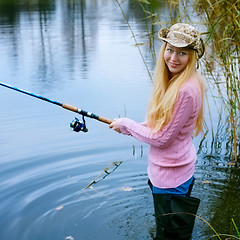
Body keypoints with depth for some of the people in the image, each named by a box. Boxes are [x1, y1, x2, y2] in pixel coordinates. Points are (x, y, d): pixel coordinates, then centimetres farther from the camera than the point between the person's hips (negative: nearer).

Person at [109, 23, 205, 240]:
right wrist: (129, 128, 2)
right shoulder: (176, 81, 3)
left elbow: (162, 138, -22)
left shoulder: (186, 91, -27)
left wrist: (126, 125, -10)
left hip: (171, 173, -9)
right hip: (170, 168, 9)